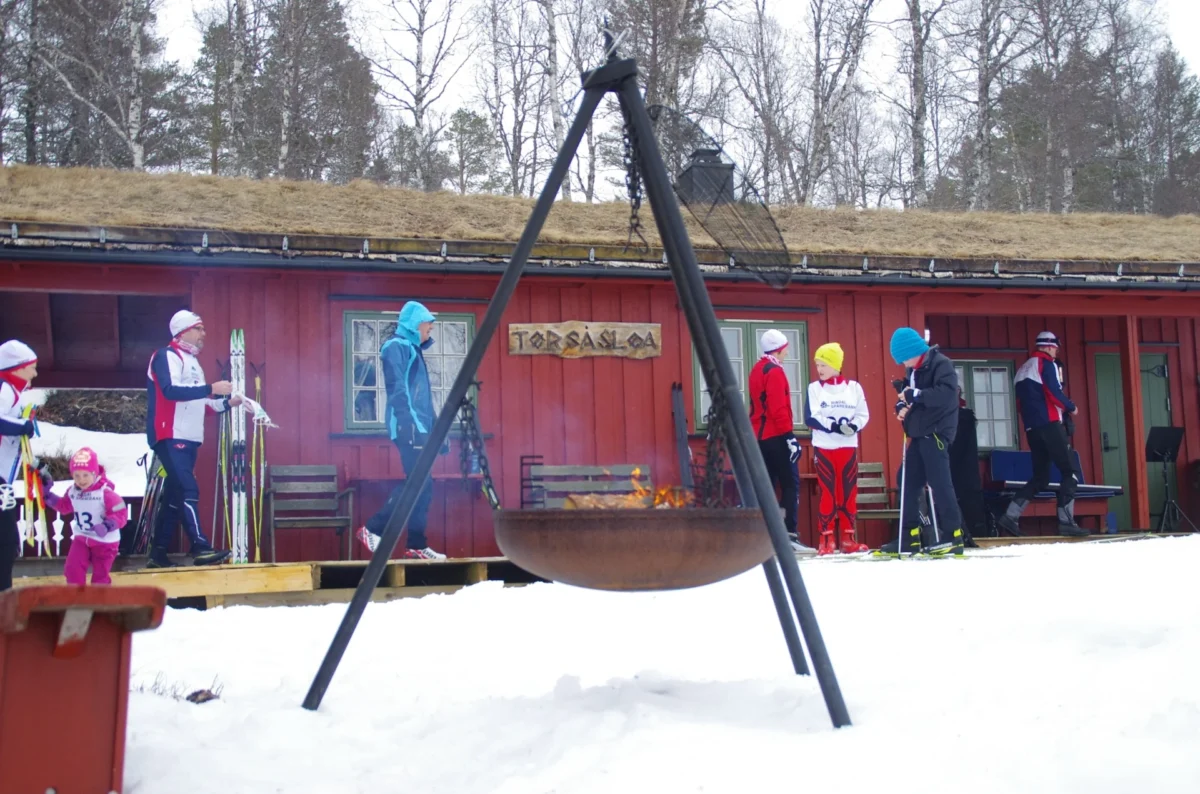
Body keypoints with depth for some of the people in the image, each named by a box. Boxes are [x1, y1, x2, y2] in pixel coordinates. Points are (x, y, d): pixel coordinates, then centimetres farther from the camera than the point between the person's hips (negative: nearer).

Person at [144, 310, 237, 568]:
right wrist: (211, 388, -24)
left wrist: (227, 402, 11)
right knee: (188, 490, -18)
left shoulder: (191, 361, 23)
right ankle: (200, 548, -23)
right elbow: (171, 390, -23)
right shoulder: (167, 356, -6)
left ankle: (158, 554, 13)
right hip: (170, 437, -10)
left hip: (188, 439, 10)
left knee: (175, 496, 9)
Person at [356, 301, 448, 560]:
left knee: (421, 485, 5)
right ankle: (374, 529, -9)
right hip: (409, 427, -9)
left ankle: (416, 545, 6)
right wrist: (409, 423, -25)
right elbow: (398, 388, -15)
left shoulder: (413, 349, 24)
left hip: (420, 427, 9)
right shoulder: (396, 347, -4)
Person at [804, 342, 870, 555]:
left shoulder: (853, 387, 5)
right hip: (824, 448, -1)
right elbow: (811, 418, -8)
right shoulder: (814, 388, 2)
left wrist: (853, 426, -19)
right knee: (827, 493, -2)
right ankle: (827, 539, 1)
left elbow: (863, 415, 2)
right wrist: (834, 426, -21)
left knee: (849, 493, 3)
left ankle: (848, 539, 9)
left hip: (848, 447, 2)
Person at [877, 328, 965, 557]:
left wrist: (914, 395, -26)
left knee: (940, 483, -10)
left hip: (936, 433, -9)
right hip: (918, 434, 9)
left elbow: (947, 393, -25)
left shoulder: (941, 364, -12)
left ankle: (953, 536, -7)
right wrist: (902, 406, -2)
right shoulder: (913, 370, 14)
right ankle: (909, 537, 14)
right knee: (909, 484, 9)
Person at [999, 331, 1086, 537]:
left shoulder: (1022, 370, 20)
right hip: (1049, 424, -8)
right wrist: (1071, 408, 2)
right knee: (1069, 471, -4)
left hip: (1031, 428, 8)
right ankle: (1065, 521, -12)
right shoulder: (1046, 364, -4)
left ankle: (1011, 515, 3)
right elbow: (1055, 394, -13)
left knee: (1040, 476, 12)